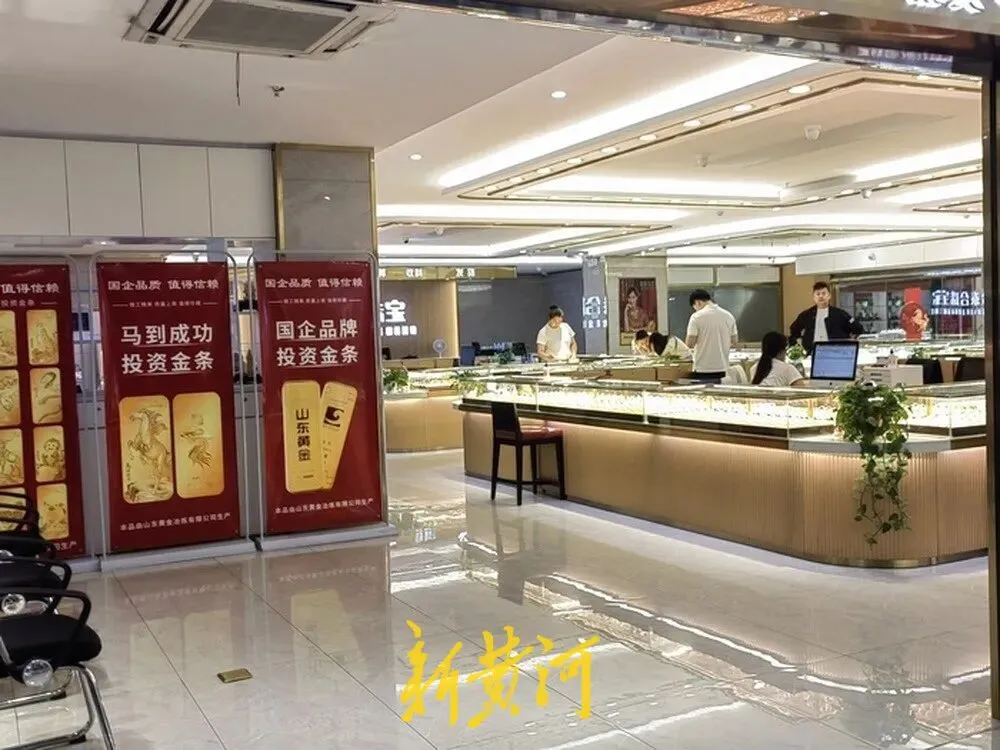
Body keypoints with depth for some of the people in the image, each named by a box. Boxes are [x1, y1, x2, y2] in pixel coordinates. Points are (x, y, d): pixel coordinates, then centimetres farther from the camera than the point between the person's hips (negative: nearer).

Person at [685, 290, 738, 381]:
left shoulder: (696, 317, -11)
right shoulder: (728, 315, 4)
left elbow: (690, 344, -12)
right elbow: (734, 341, 11)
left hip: (702, 369, -5)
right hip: (721, 368, 5)